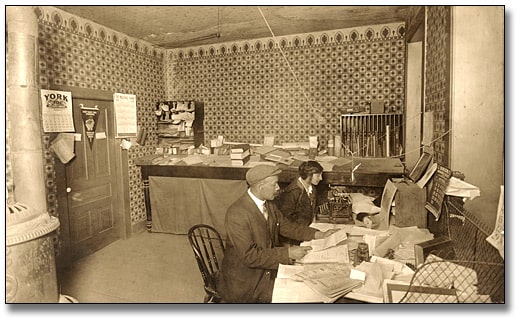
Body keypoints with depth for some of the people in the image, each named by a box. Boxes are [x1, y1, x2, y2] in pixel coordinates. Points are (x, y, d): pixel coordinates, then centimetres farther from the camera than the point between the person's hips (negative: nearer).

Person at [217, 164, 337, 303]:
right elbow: (249, 255, -27)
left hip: (268, 269, 7)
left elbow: (286, 226, 10)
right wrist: (287, 253, -26)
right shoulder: (236, 213, -26)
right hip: (244, 282, -7)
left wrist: (319, 235, 0)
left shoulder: (268, 203, -1)